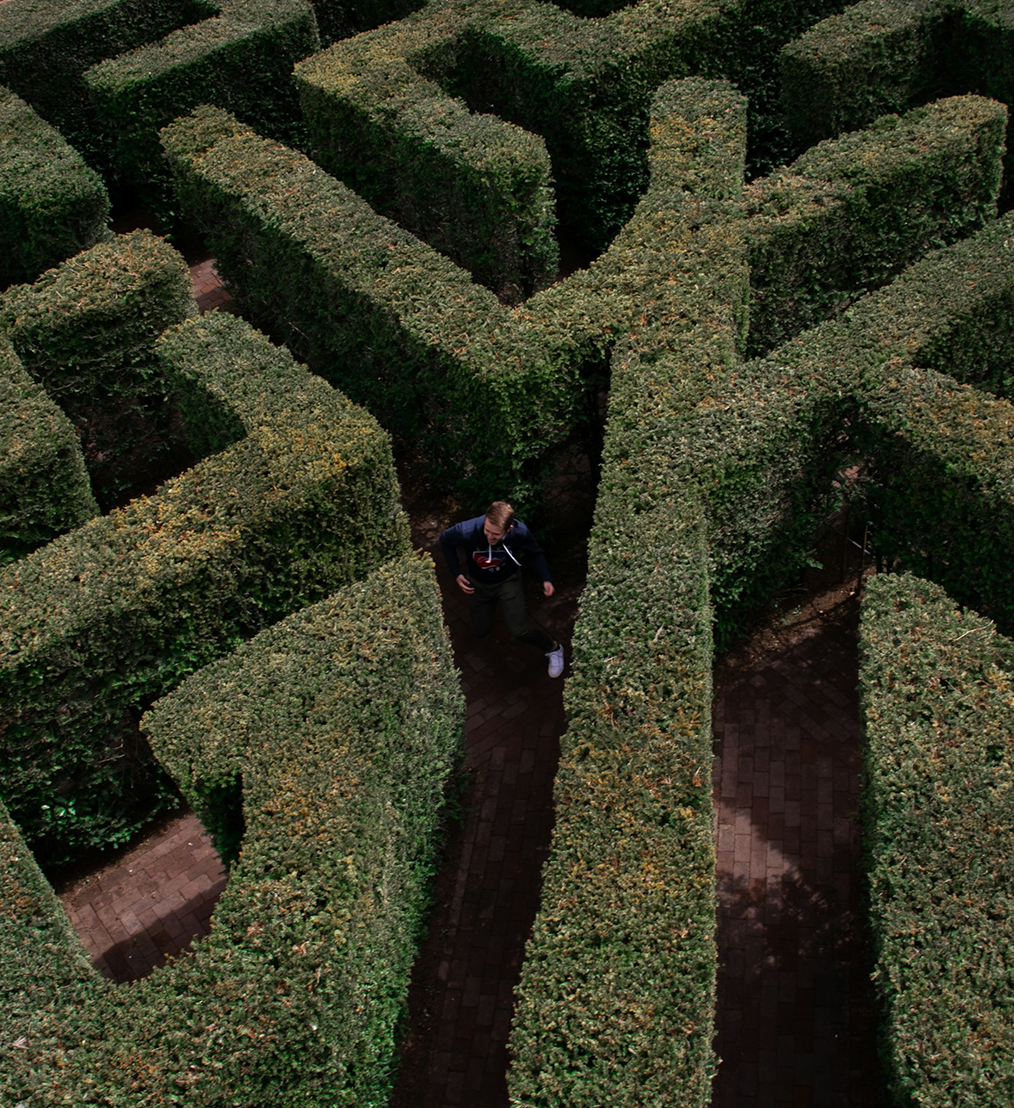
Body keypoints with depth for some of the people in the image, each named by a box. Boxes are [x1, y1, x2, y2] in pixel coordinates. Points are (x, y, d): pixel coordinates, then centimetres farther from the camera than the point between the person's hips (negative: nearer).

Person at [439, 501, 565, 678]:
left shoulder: (520, 532, -33)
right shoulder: (467, 531, -36)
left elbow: (535, 554, -9)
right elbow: (445, 540, -11)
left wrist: (546, 579, -22)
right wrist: (456, 573, -12)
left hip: (508, 580, -1)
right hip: (478, 583, 2)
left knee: (519, 629, -19)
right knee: (480, 632, 16)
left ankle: (553, 648, 12)